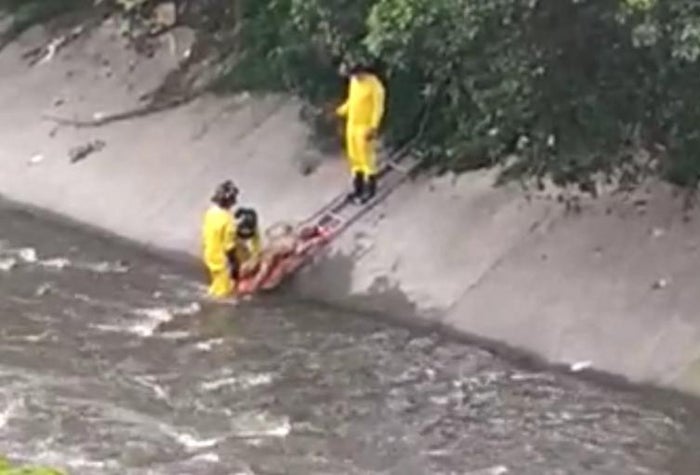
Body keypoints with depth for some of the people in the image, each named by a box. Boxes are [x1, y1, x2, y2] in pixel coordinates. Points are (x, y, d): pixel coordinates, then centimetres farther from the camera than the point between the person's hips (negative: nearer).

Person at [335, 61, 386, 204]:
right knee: (355, 158, 15)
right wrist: (341, 111, 10)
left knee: (367, 158, 1)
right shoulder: (354, 80, 3)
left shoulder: (374, 85, -21)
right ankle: (358, 188, 27)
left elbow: (378, 108, -19)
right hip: (351, 125, 8)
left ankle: (370, 190, 15)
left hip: (365, 127, -8)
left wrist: (373, 128, -24)